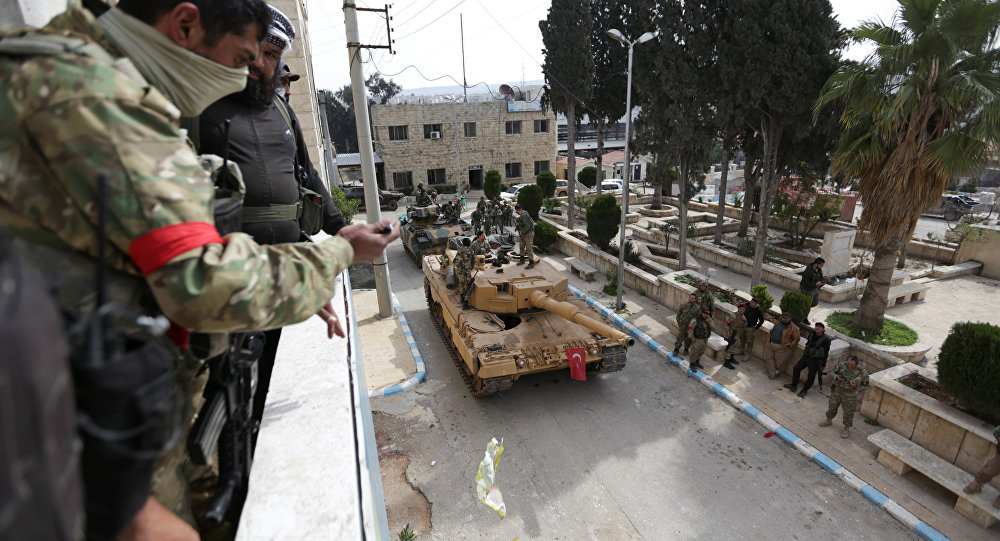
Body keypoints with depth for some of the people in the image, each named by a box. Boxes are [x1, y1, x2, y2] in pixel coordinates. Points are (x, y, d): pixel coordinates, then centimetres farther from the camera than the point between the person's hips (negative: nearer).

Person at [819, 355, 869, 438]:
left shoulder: (862, 372, -17)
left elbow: (864, 385, -11)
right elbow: (833, 373, 1)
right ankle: (829, 420, 41)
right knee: (832, 406, 19)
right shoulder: (842, 365, -9)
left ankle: (847, 428, 26)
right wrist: (837, 377, -20)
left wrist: (856, 386, -31)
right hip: (837, 391, 3)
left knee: (848, 412, 8)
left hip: (849, 395, -3)